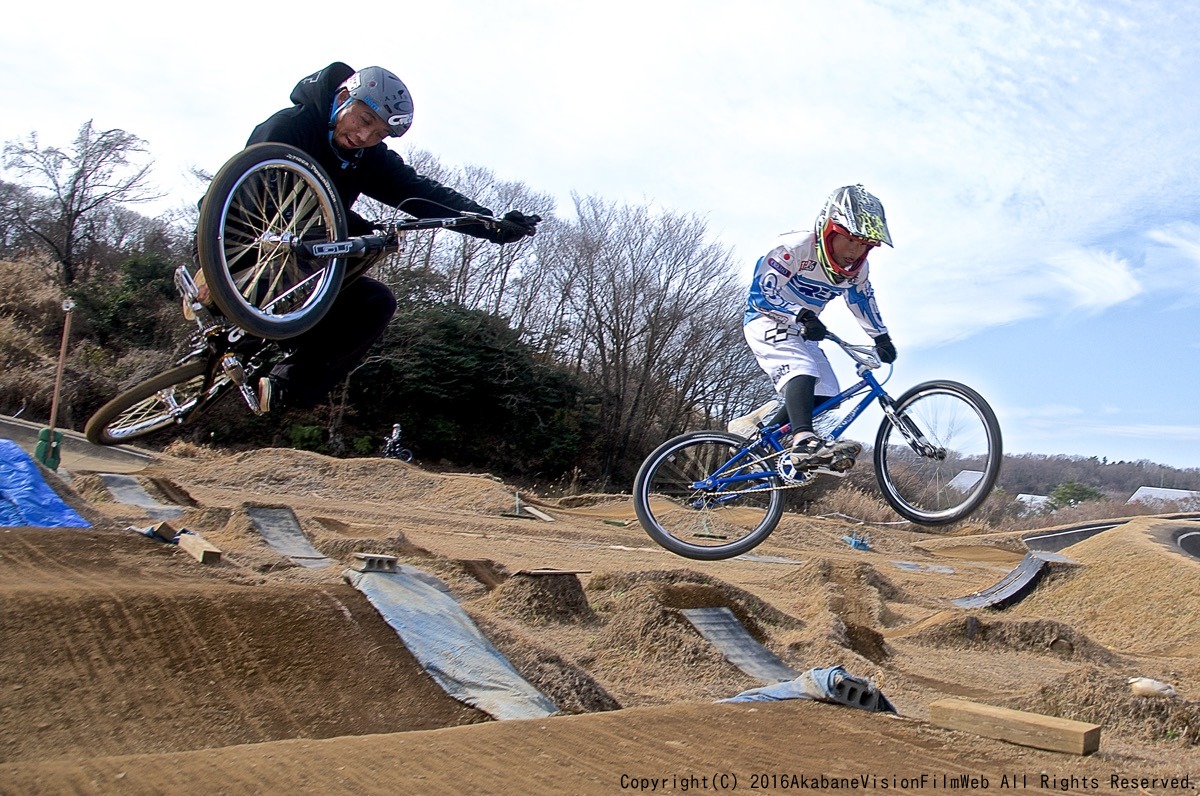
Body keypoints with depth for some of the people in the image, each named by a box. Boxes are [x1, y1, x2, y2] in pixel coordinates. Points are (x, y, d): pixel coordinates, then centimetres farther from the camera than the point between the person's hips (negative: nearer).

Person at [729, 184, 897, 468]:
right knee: (803, 372, -33)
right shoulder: (796, 250, -23)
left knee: (824, 394, -3)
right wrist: (801, 315, -34)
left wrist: (882, 337, 10)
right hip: (767, 323, -8)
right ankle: (804, 441, -50)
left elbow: (863, 301, 16)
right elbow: (761, 293, -26)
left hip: (802, 332, 8)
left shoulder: (857, 270, -1)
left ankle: (752, 425, 6)